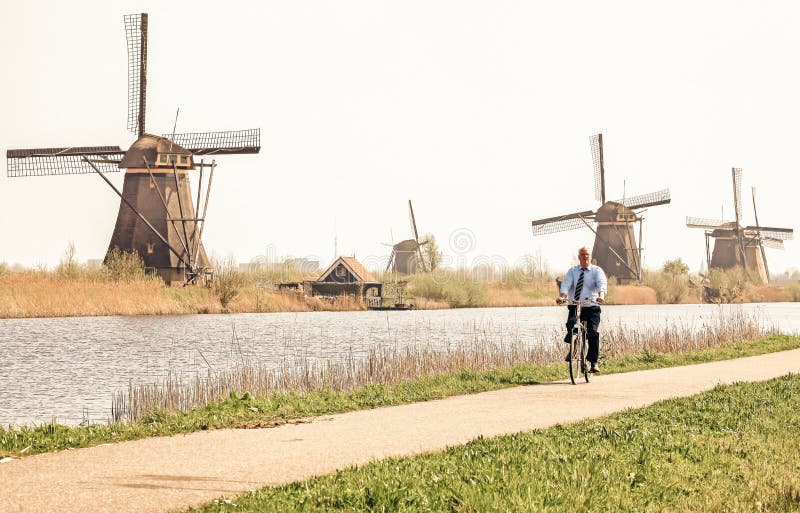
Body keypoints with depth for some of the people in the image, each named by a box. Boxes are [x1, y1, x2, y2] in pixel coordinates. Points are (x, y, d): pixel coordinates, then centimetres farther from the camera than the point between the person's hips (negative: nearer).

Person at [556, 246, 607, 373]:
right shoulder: (572, 271, 12)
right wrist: (562, 296, -25)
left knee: (593, 331, -19)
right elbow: (566, 285, -3)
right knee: (571, 324, -28)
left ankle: (594, 363, -12)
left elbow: (602, 284, -14)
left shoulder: (597, 271, 5)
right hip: (574, 307, 2)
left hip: (592, 307, -2)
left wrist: (601, 296, -36)